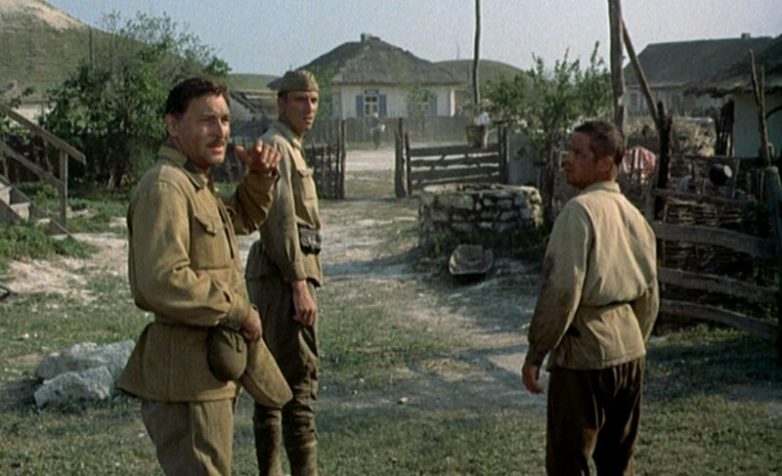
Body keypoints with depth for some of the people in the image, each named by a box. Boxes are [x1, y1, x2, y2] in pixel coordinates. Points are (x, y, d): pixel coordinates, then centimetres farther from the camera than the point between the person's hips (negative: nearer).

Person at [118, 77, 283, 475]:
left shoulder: (197, 185, 15)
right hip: (184, 374, -11)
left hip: (208, 370, 11)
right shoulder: (165, 188, -19)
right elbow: (163, 282, -29)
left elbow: (244, 219, 31)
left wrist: (260, 176, 10)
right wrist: (239, 312, -19)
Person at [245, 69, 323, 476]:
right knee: (300, 376, -11)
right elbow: (281, 218, -19)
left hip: (276, 274, 11)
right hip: (284, 272, -11)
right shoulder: (276, 145, -10)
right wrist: (299, 284, -22)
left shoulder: (289, 147, 21)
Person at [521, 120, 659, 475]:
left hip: (583, 356, -8)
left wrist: (535, 353, -12)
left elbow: (562, 290, -19)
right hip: (629, 354, 8)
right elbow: (649, 297, 15)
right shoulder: (634, 215, 10)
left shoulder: (579, 210, -14)